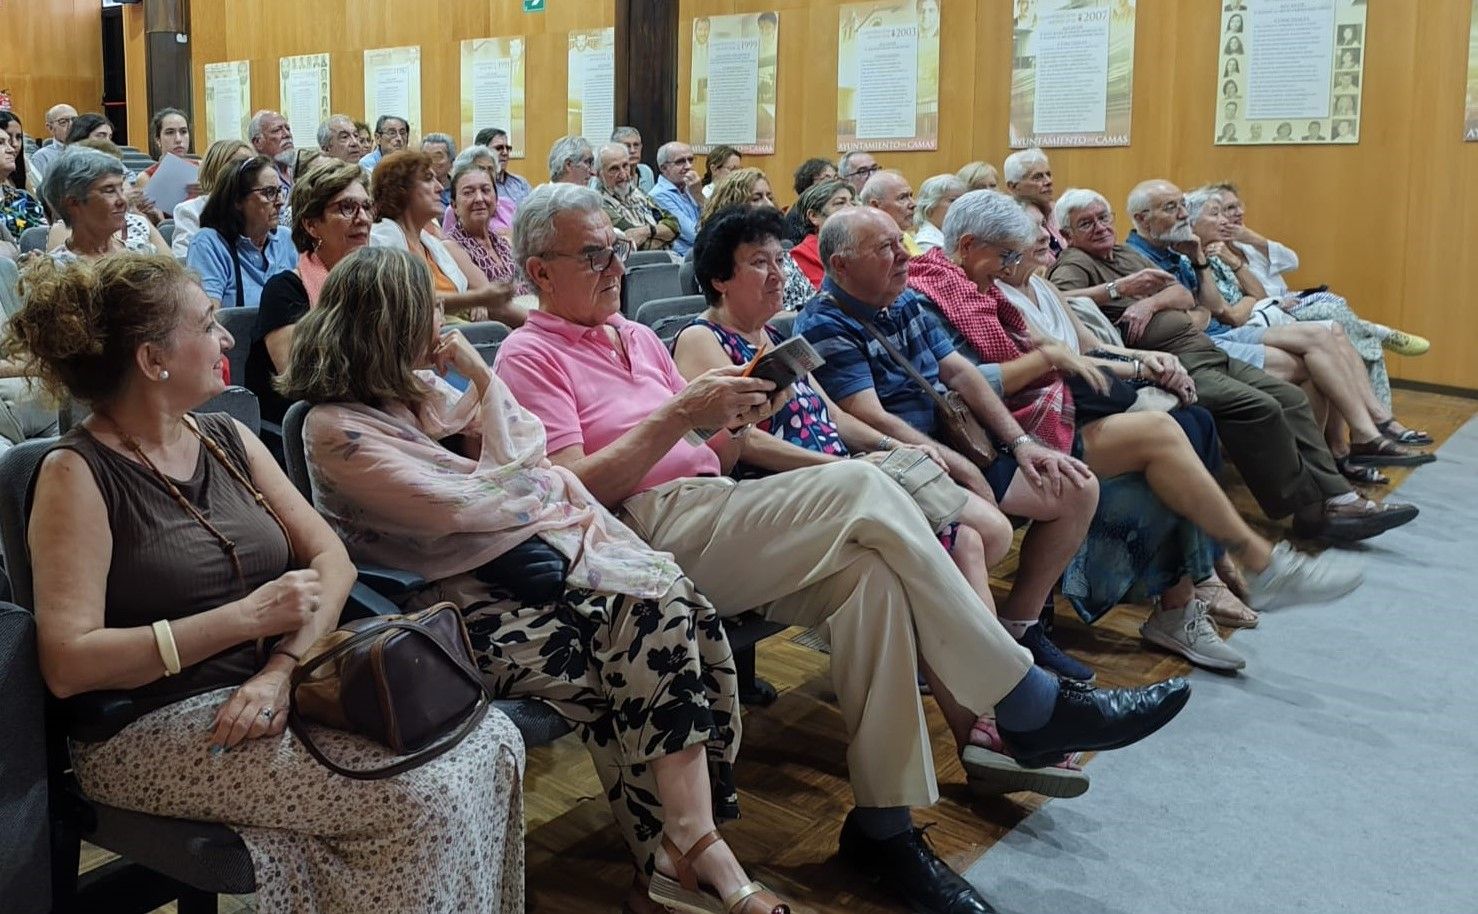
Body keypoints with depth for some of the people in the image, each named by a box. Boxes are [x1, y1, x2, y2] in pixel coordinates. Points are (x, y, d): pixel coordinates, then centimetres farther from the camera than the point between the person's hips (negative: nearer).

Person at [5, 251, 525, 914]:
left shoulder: (227, 438, 11)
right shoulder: (77, 473, -9)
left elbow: (330, 558, 5)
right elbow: (67, 664, -16)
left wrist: (281, 667, -13)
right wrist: (248, 617, -19)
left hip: (270, 691, 7)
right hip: (155, 731, -6)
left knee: (493, 742, -13)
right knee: (423, 797, -24)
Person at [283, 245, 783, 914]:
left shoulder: (419, 388, 14)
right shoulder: (335, 430, -10)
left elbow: (521, 455, 16)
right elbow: (458, 506, -16)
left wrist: (479, 373, 6)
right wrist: (547, 490, -2)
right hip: (460, 602, -7)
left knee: (670, 602, -20)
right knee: (616, 668, -25)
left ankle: (693, 839, -22)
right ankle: (690, 851, -11)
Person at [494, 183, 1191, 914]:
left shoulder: (638, 338, 23)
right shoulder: (530, 356, 2)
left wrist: (742, 419, 0)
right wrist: (679, 414, -15)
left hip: (715, 513, 7)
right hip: (650, 533, -7)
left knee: (867, 566, -22)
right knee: (860, 489, -24)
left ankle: (883, 822, -16)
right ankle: (1031, 706, -16)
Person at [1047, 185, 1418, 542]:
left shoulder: (1127, 253, 24)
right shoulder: (1074, 264, 0)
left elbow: (1185, 296, 14)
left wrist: (1153, 302, -7)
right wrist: (1119, 288, -29)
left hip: (1206, 351, 10)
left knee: (1290, 398, 1)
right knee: (1259, 408, -23)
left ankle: (1335, 497, 2)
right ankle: (1311, 510, -10)